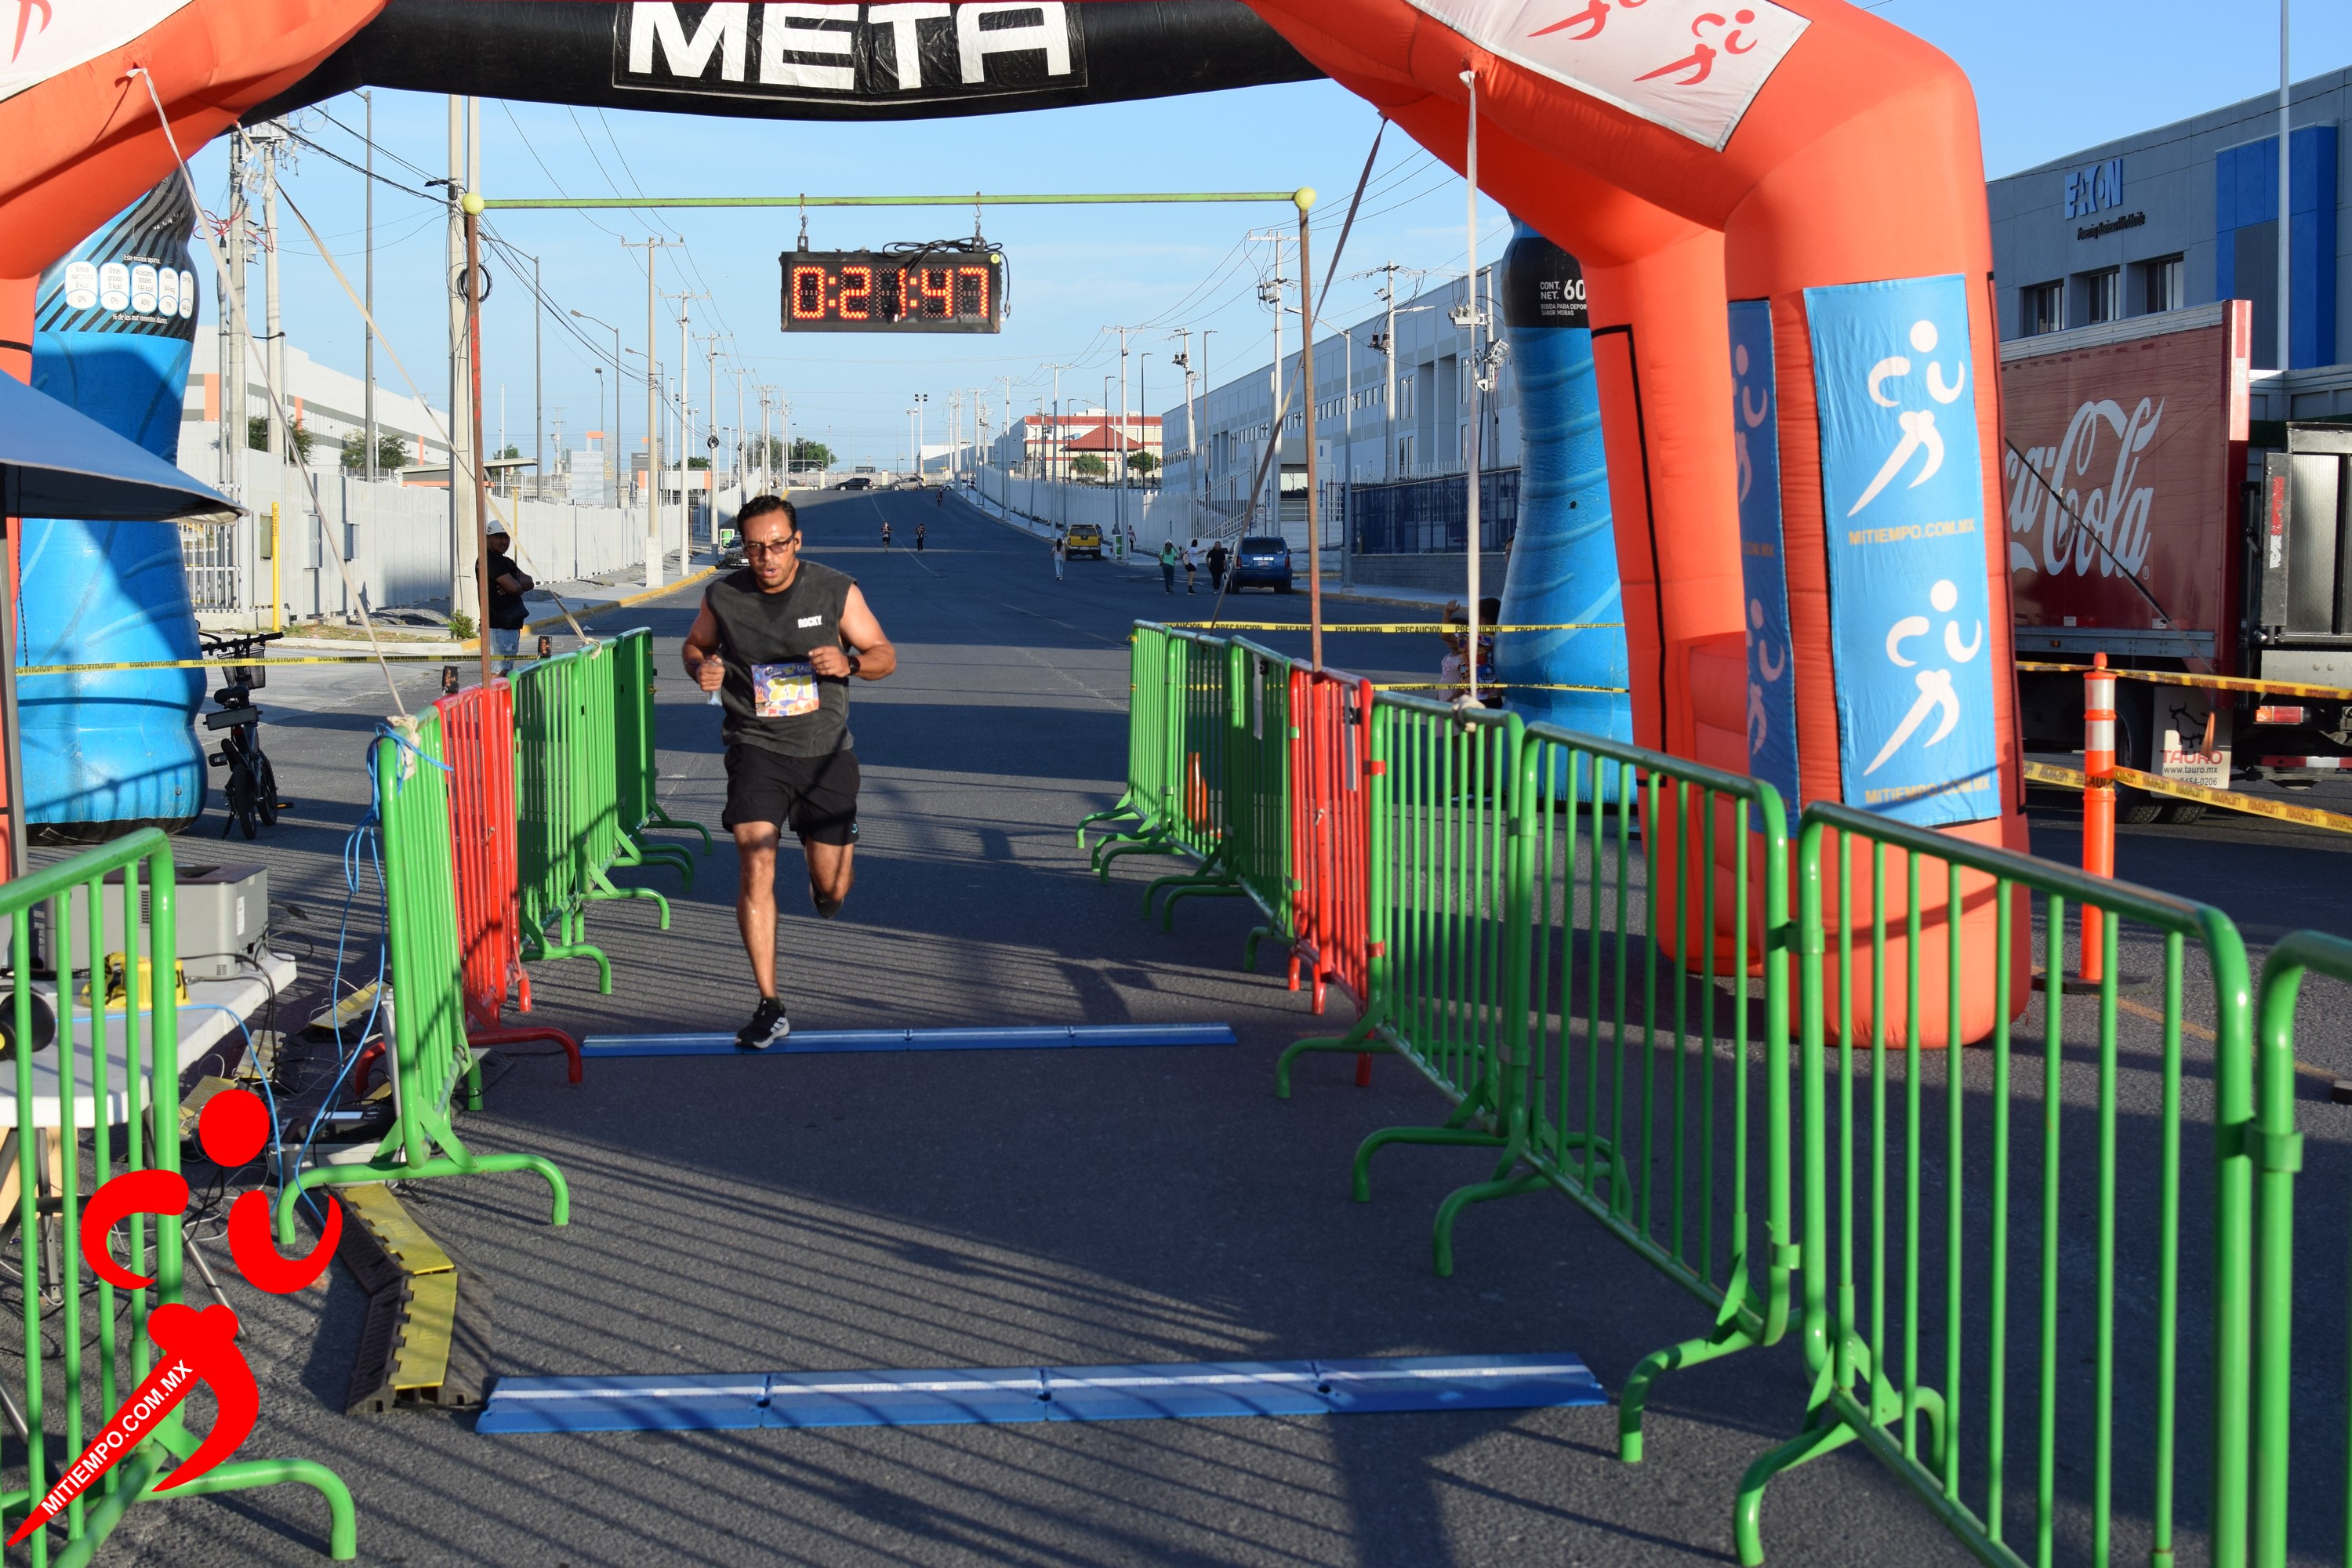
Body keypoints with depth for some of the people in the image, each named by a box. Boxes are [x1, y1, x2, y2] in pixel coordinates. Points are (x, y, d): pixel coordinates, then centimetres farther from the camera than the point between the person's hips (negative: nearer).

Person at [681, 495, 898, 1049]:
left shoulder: (836, 591, -7)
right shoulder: (724, 597, -4)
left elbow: (885, 655, 1)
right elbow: (696, 643, 15)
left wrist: (850, 662, -21)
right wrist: (700, 667, -9)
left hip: (826, 751, 1)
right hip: (756, 748, -1)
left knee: (832, 890, 6)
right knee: (756, 868, -18)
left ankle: (821, 881, 48)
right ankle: (770, 1009, -12)